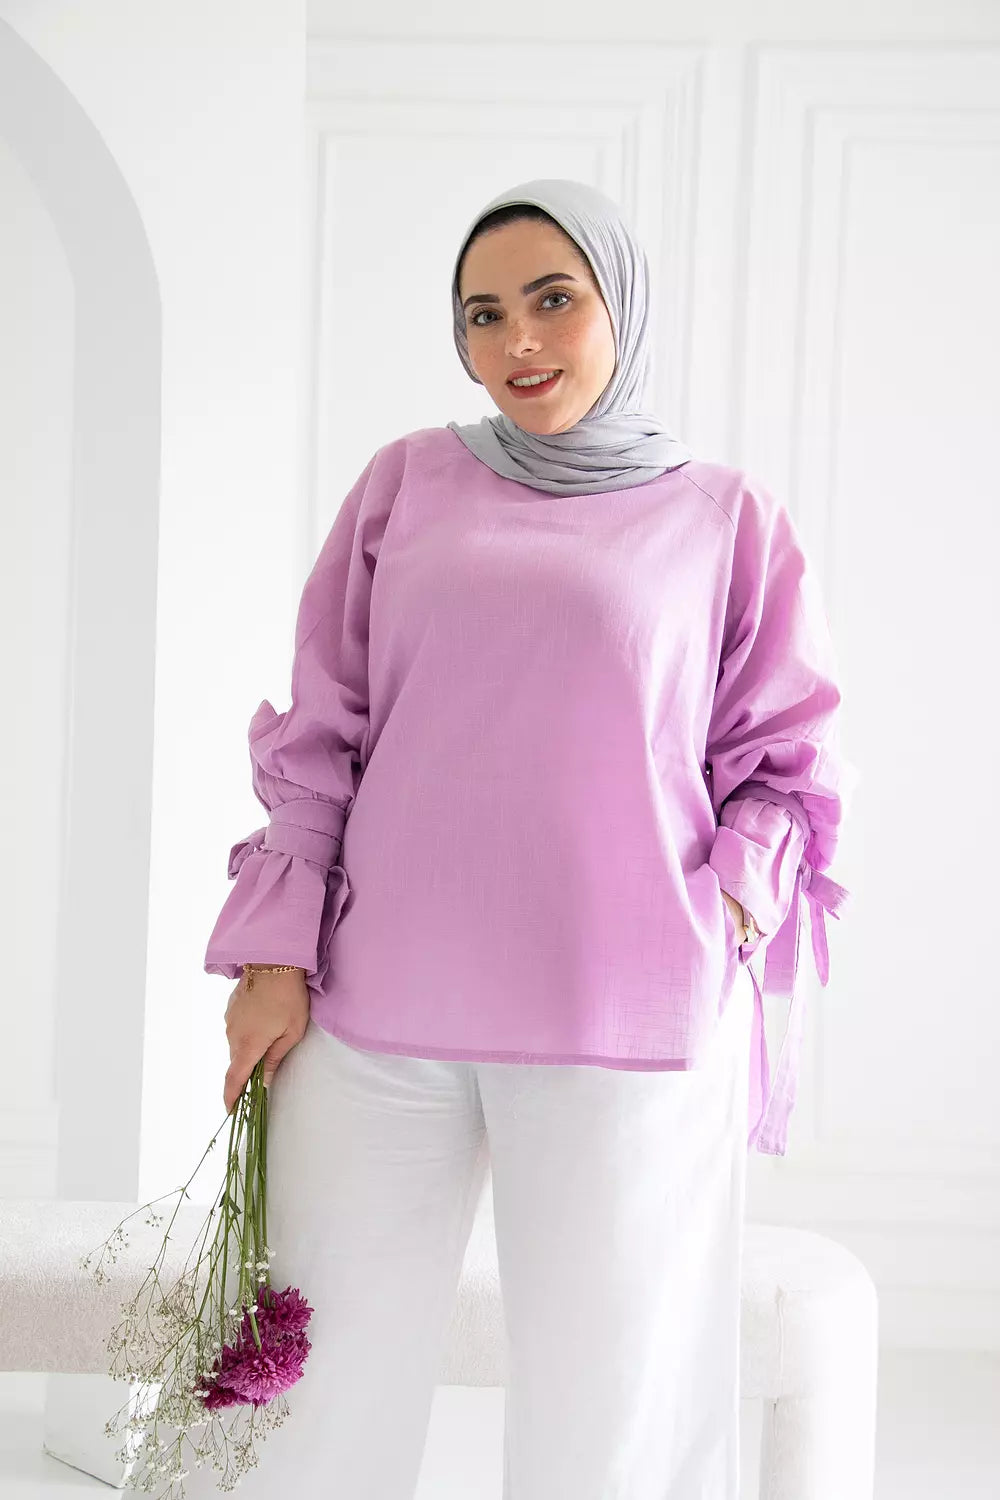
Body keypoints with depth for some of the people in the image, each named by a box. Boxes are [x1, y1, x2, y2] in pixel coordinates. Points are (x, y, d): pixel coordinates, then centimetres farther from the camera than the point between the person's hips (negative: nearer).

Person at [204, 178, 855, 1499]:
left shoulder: (723, 519, 8)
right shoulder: (409, 483, 12)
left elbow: (786, 757, 11)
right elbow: (318, 734, 11)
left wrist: (739, 901, -7)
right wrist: (277, 953, 4)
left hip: (630, 1032, -1)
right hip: (378, 1013, 2)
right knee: (331, 1388, 6)